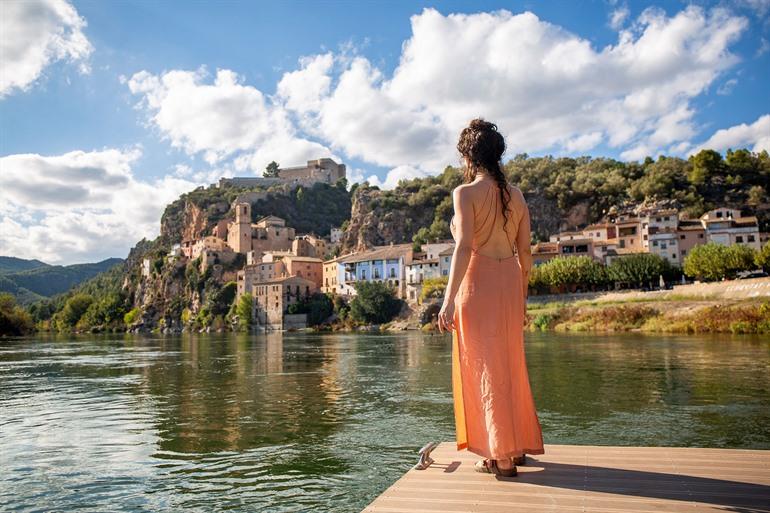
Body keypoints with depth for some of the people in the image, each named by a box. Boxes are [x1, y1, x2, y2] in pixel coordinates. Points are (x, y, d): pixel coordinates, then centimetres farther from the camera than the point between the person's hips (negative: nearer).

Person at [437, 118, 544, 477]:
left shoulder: (466, 192, -8)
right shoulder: (516, 195, 10)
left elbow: (464, 247, -18)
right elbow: (524, 252, 10)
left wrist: (449, 298, -18)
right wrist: (522, 295, 18)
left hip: (477, 280, -6)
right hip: (510, 282, 6)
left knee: (485, 366, 2)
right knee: (510, 363, 16)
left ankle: (501, 456, 8)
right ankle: (518, 445, 28)